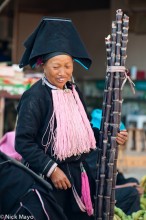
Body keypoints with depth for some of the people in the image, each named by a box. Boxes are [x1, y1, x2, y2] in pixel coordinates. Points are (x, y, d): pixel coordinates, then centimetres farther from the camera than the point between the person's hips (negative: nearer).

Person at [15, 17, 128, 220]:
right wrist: (51, 169, -19)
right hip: (49, 179, -7)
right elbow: (23, 142, -17)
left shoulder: (74, 92, 7)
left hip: (79, 175, 7)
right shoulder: (35, 97, -15)